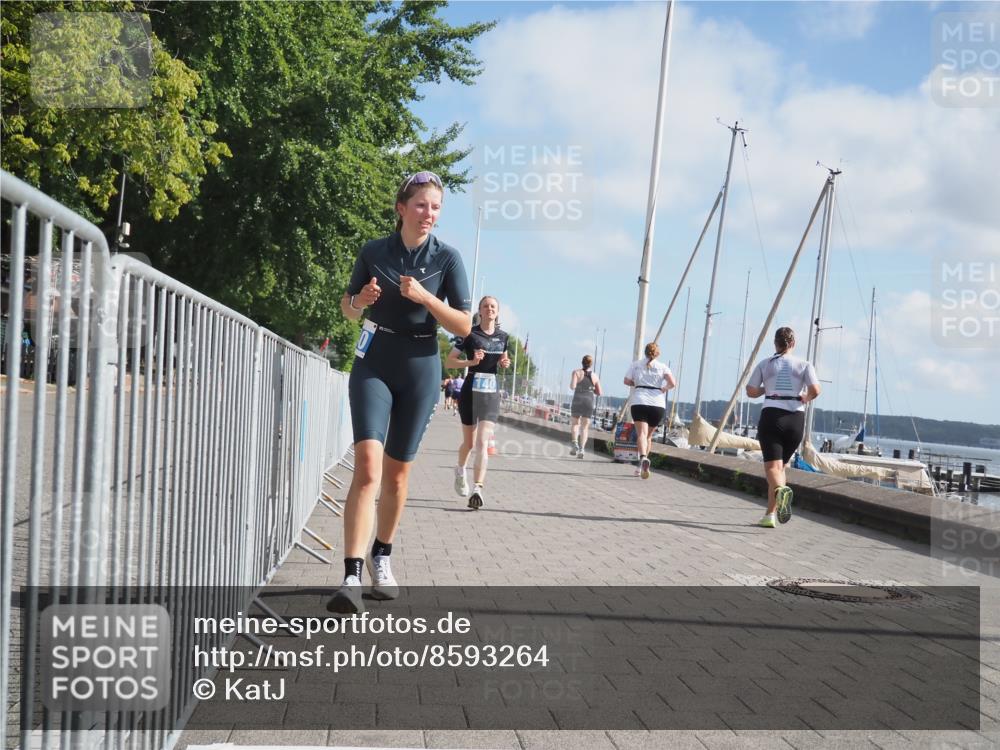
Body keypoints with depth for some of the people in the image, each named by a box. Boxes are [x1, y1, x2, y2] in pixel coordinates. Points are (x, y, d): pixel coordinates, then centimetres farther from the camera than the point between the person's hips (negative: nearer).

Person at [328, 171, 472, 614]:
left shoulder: (447, 258, -3)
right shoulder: (373, 253, 0)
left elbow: (464, 326, -5)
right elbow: (348, 309, 12)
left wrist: (425, 297, -19)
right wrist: (360, 301, -11)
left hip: (420, 369, 1)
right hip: (373, 364, -1)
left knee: (397, 472, 9)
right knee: (367, 465, -17)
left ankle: (381, 558, 31)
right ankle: (351, 578, -21)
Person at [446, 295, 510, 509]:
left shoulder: (503, 336, 6)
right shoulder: (469, 334, -6)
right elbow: (448, 362, -4)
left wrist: (505, 363, 0)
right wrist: (471, 361, -19)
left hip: (491, 393, 2)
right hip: (470, 392, -2)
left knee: (482, 442, -12)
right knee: (469, 442, 11)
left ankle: (478, 489, -18)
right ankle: (461, 470, 42)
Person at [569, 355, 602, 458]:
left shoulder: (576, 372, -1)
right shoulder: (595, 376, 7)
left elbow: (572, 387, -13)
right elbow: (599, 393, 9)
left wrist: (575, 387, 9)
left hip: (577, 401, -1)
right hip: (589, 403, 1)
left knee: (575, 424, 16)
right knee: (585, 427, 6)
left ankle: (575, 443, -7)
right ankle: (581, 449, -8)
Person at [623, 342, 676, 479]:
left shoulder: (636, 364, 9)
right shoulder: (662, 367, 7)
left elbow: (627, 381, 6)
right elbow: (672, 383, -7)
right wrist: (664, 389, 13)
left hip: (639, 402, -1)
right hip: (658, 404, 1)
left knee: (641, 434, -13)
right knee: (649, 436, 17)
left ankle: (643, 458, -40)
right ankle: (641, 467, 19)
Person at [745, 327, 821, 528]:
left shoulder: (765, 364, 7)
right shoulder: (804, 364, 6)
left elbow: (751, 391, 3)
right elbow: (815, 390, -7)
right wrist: (805, 398, 14)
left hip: (771, 415, -2)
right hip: (796, 418, 2)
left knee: (772, 466, -10)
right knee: (781, 465, 14)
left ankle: (781, 489, -45)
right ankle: (770, 515, 12)